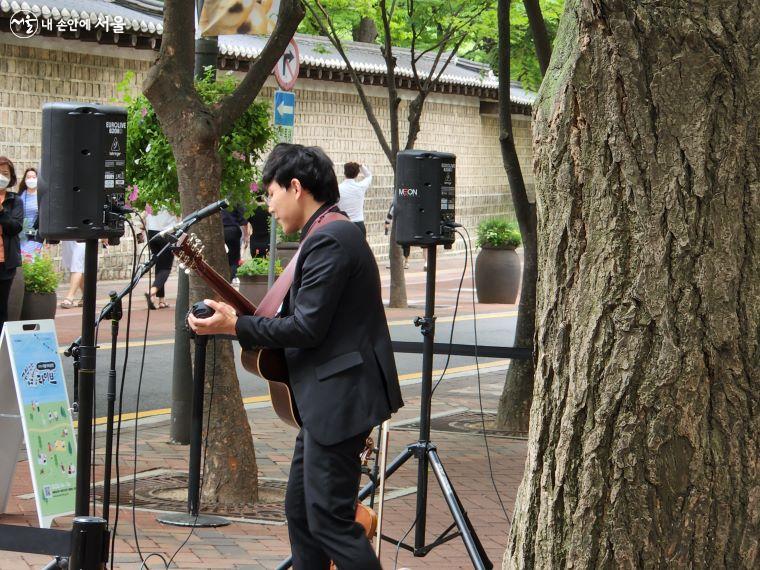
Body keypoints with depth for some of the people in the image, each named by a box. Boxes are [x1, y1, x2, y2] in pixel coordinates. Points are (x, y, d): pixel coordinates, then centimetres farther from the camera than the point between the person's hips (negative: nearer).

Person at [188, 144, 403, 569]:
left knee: (330, 519, -8)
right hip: (326, 397, 11)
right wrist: (242, 321, 17)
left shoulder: (328, 240, -18)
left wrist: (236, 326, -13)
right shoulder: (335, 233, 16)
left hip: (339, 398, -11)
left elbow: (307, 327, -21)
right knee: (301, 510, 15)